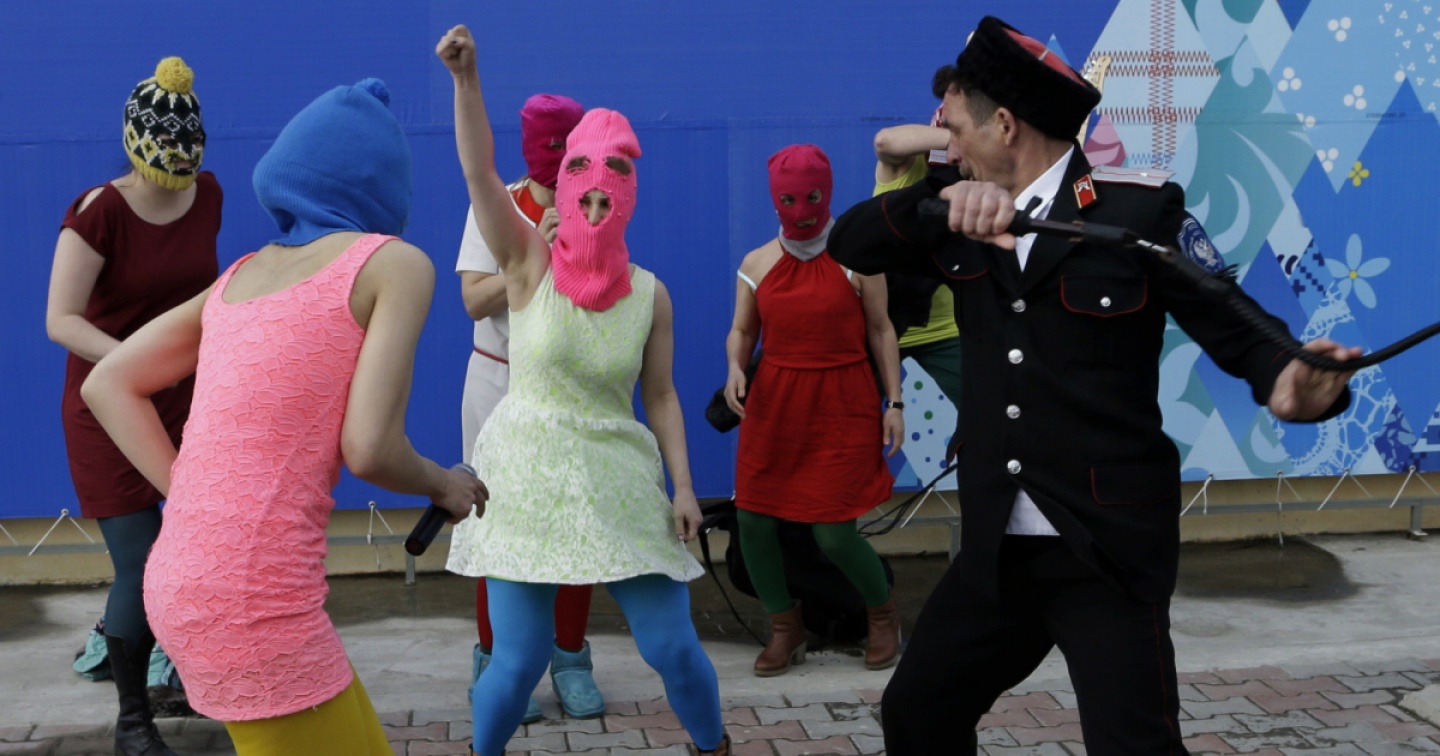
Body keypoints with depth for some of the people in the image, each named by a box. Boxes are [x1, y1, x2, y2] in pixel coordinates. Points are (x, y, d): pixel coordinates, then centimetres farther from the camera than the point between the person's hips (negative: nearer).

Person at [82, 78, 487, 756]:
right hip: (252, 596, -8)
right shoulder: (394, 264, -4)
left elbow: (108, 384, 17)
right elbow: (368, 449, -12)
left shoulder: (241, 275, 16)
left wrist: (188, 495, 12)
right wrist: (448, 487, 7)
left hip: (182, 579, 8)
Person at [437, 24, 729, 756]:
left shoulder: (649, 293, -1)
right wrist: (465, 76, -32)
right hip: (527, 481, -2)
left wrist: (683, 485, -2)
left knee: (673, 646, 4)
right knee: (517, 664, -1)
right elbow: (478, 171, -20)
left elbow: (660, 396, 5)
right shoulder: (529, 263, -6)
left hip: (619, 483, 2)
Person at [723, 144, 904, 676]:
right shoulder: (757, 264, 7)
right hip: (773, 402, 4)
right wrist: (735, 368, -14)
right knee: (752, 518, 0)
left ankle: (883, 613, 24)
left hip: (841, 404, -4)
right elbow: (741, 332, 9)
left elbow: (881, 331, 2)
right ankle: (785, 627, 23)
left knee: (833, 532, -7)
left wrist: (894, 402, -3)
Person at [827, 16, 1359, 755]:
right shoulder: (966, 225, 7)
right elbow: (849, 242, -2)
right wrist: (942, 200, -21)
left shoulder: (1138, 209, -8)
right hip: (996, 552, 6)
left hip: (1109, 550, -6)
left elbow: (1240, 332, -9)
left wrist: (1294, 384, -32)